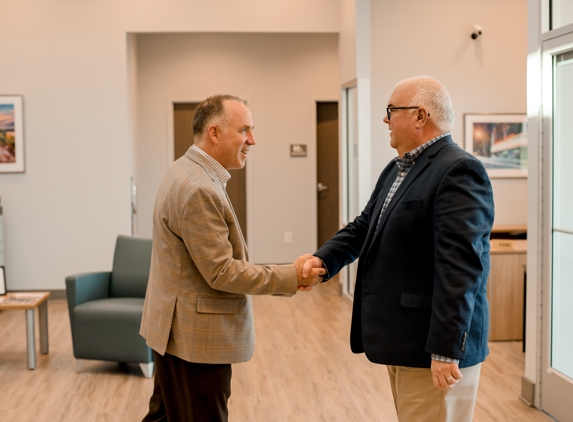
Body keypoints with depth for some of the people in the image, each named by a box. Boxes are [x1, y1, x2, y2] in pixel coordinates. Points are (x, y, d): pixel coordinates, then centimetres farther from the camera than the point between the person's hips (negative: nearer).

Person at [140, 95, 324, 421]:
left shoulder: (189, 173, 9)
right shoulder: (199, 189, -23)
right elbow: (221, 272, -22)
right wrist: (291, 276, -15)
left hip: (178, 330, 10)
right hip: (195, 337, -10)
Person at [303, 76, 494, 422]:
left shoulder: (458, 171, -17)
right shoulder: (397, 169, 14)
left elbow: (459, 265, -23)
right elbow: (364, 227, 16)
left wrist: (446, 349, -25)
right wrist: (324, 259, -3)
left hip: (433, 346, -9)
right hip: (402, 341, 9)